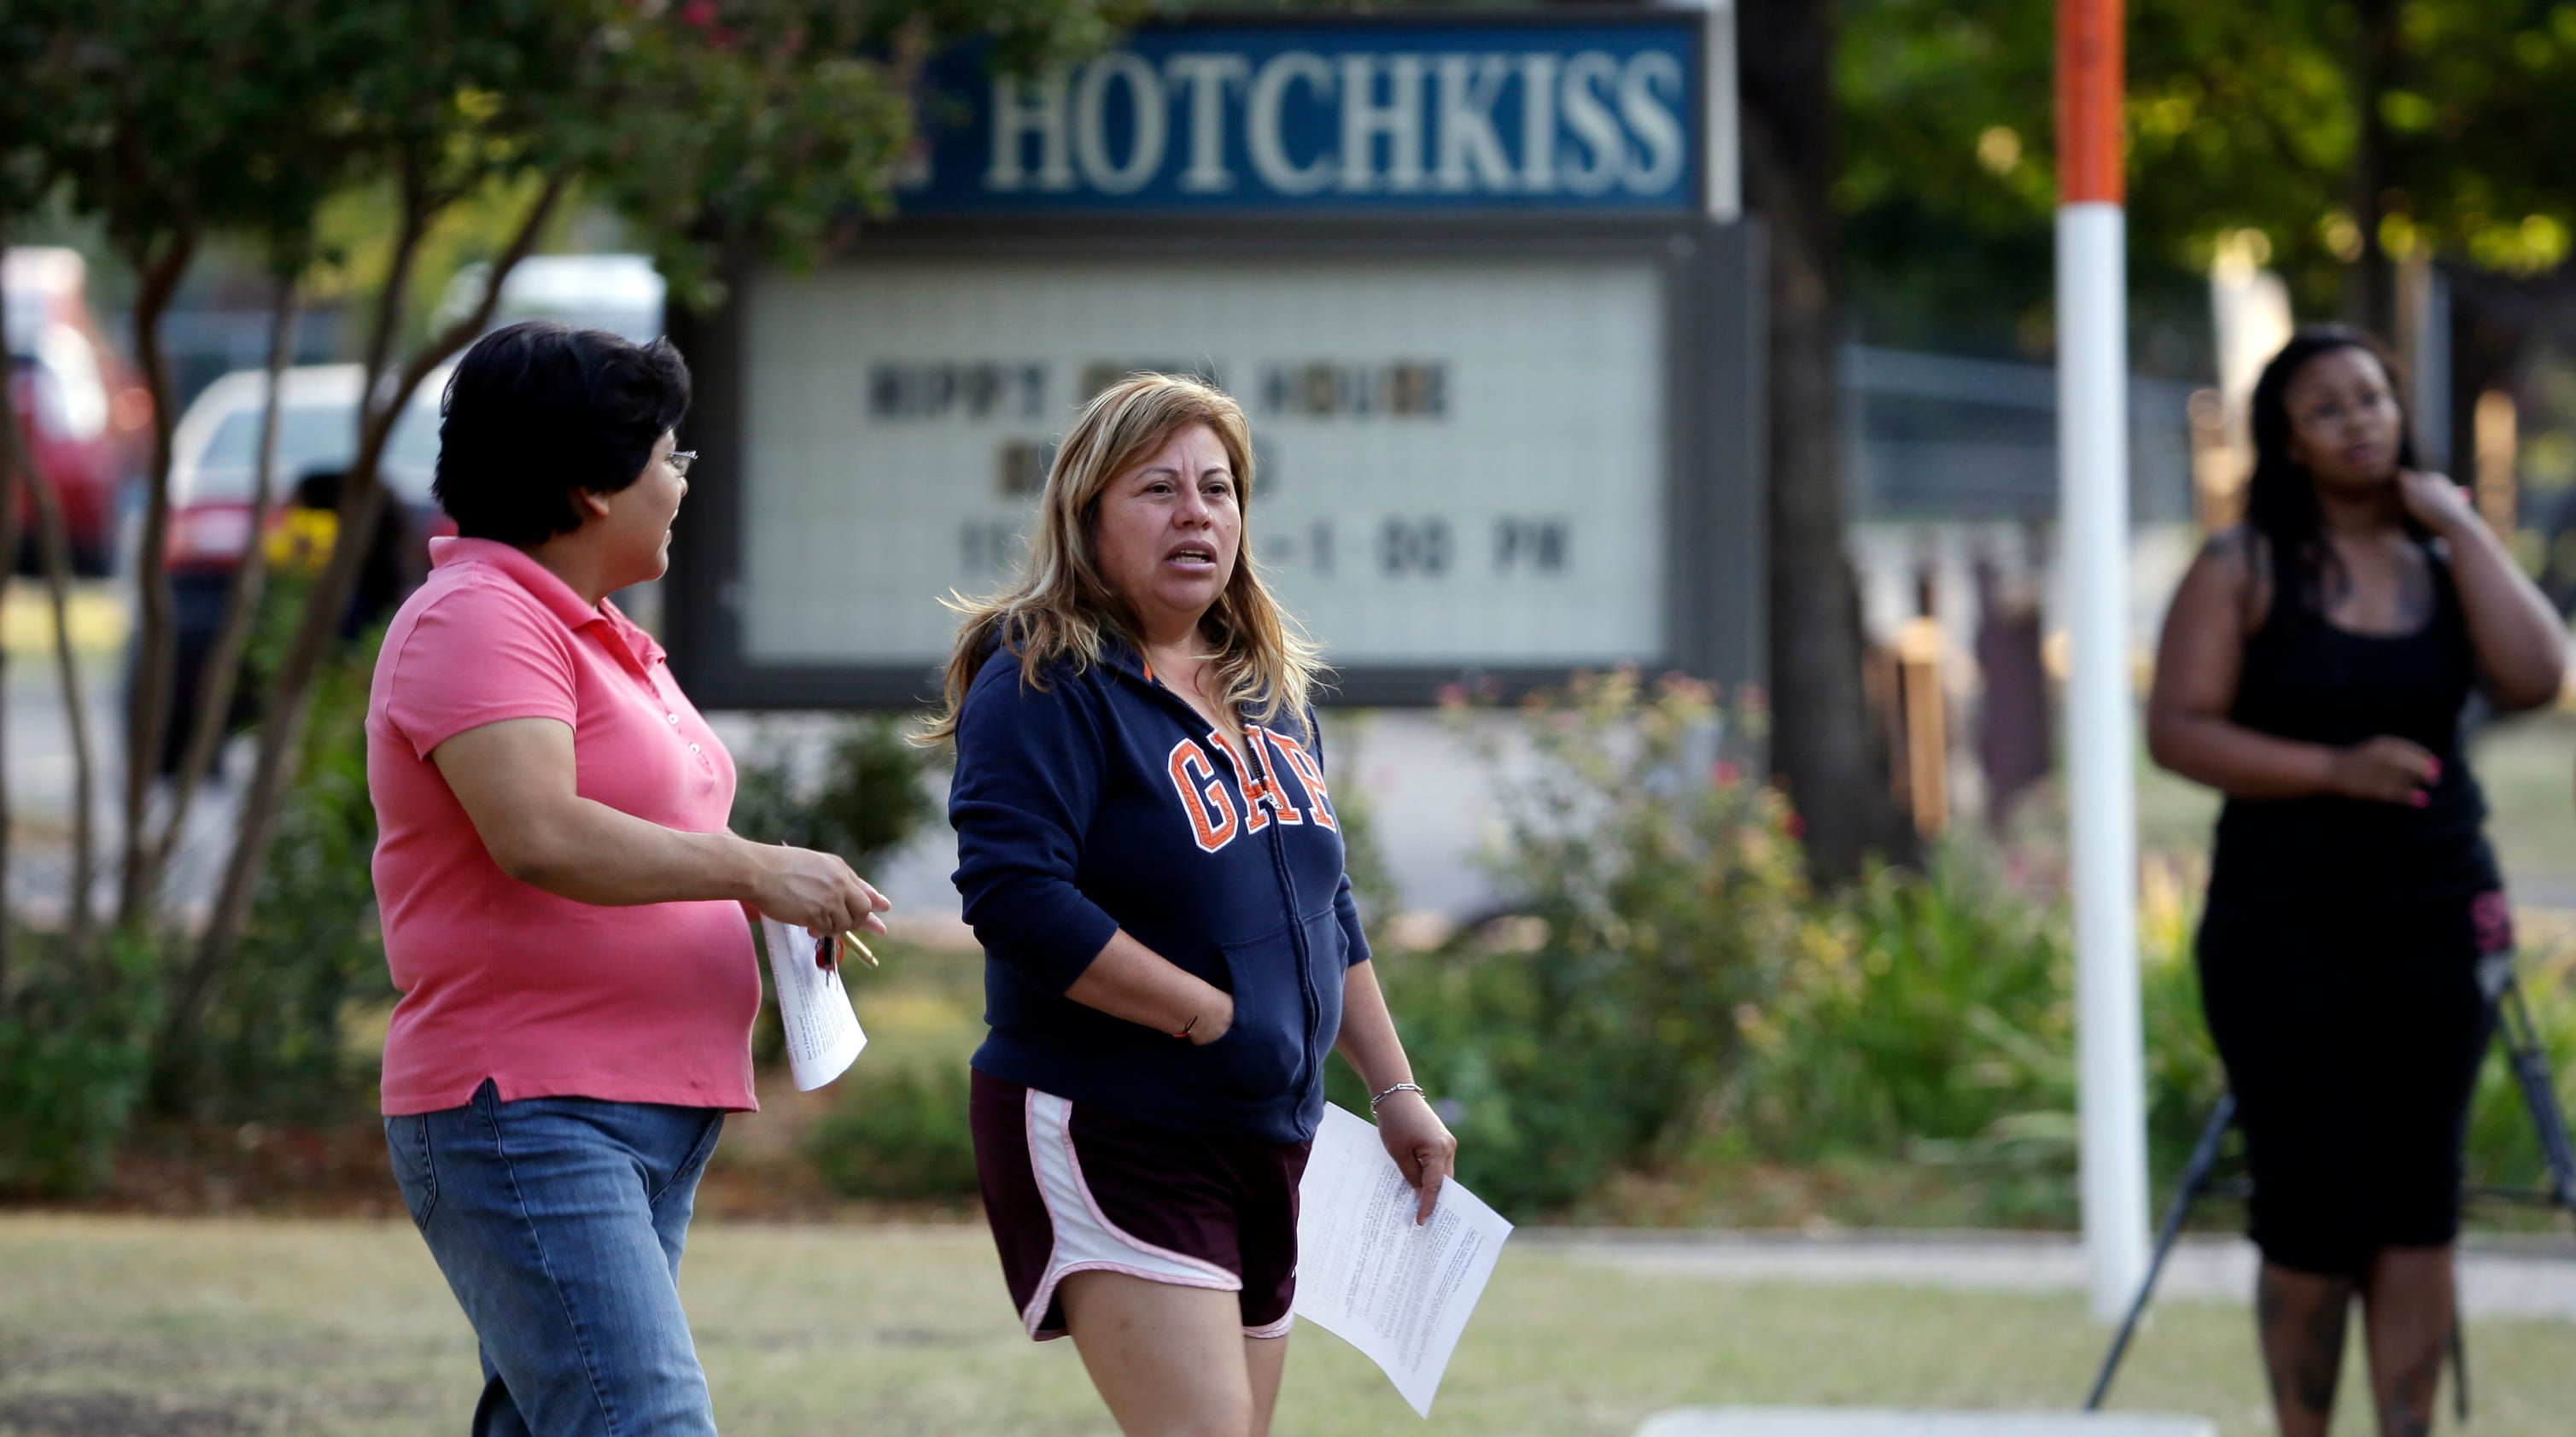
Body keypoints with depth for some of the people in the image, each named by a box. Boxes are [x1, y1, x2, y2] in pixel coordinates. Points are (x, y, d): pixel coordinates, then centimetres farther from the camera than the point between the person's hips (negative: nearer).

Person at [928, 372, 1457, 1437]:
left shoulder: (1270, 689, 15)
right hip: (1111, 1137, -8)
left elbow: (1323, 911, 24)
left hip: (1268, 1139, 8)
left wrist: (1394, 1089, 21)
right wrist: (1211, 1014, -19)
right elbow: (1017, 900, -24)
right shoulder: (1047, 685, -11)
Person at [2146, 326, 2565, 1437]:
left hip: (2433, 918, 3)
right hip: (2286, 927, -3)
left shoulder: (2443, 559, 8)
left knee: (2418, 1211, 2)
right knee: (2312, 1215, -2)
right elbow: (2178, 730, -10)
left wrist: (2464, 530, -8)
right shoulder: (2243, 571, -1)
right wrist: (2334, 769, -19)